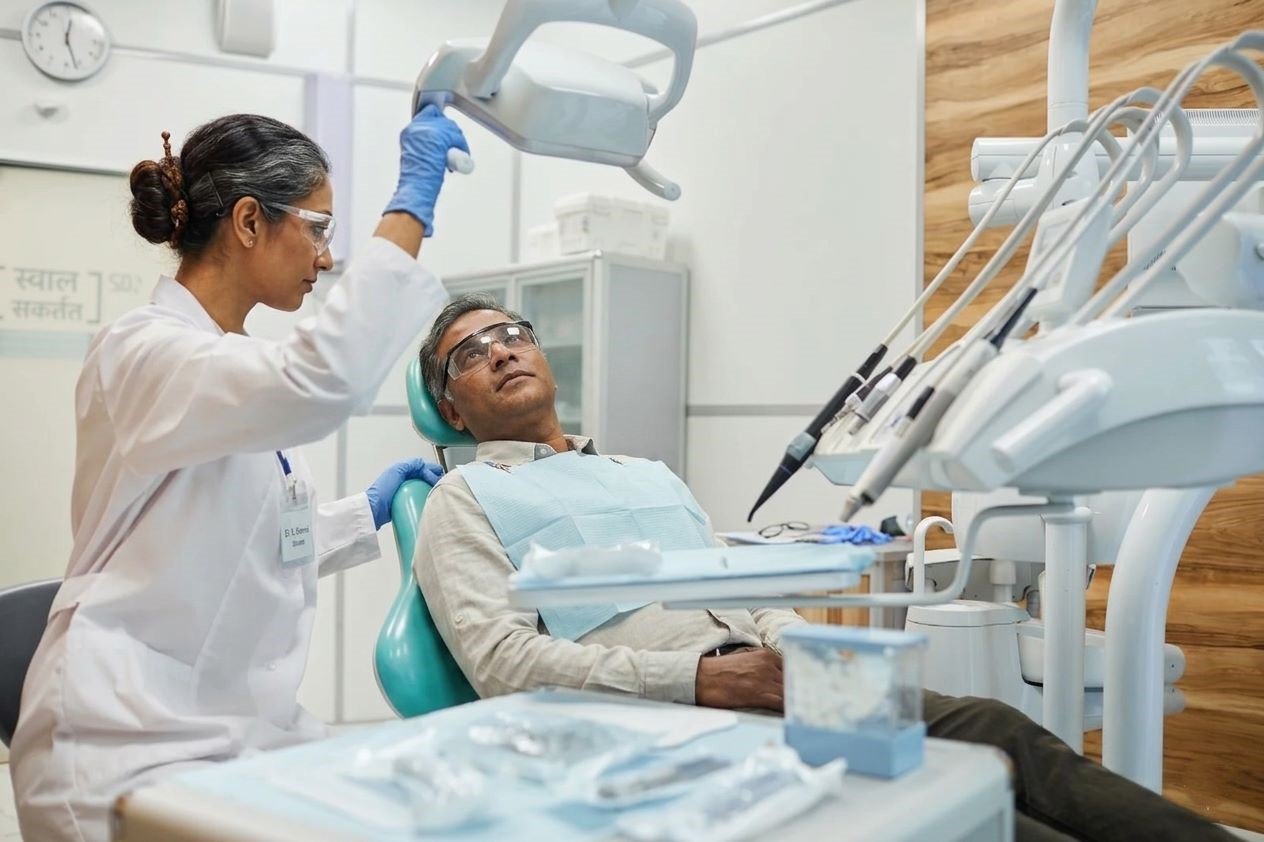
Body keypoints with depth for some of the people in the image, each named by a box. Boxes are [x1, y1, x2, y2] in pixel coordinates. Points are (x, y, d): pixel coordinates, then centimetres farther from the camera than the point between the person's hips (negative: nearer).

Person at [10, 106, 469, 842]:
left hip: (238, 730, 8)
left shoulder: (239, 362, 12)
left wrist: (368, 512, 10)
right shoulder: (144, 351, -15)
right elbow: (321, 382, -35)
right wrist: (413, 204, -28)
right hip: (131, 745, -8)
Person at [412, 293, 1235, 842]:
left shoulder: (650, 473, 30)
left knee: (992, 730, -20)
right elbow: (501, 658, -6)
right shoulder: (468, 498, 10)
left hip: (771, 681, 7)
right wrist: (697, 678, -17)